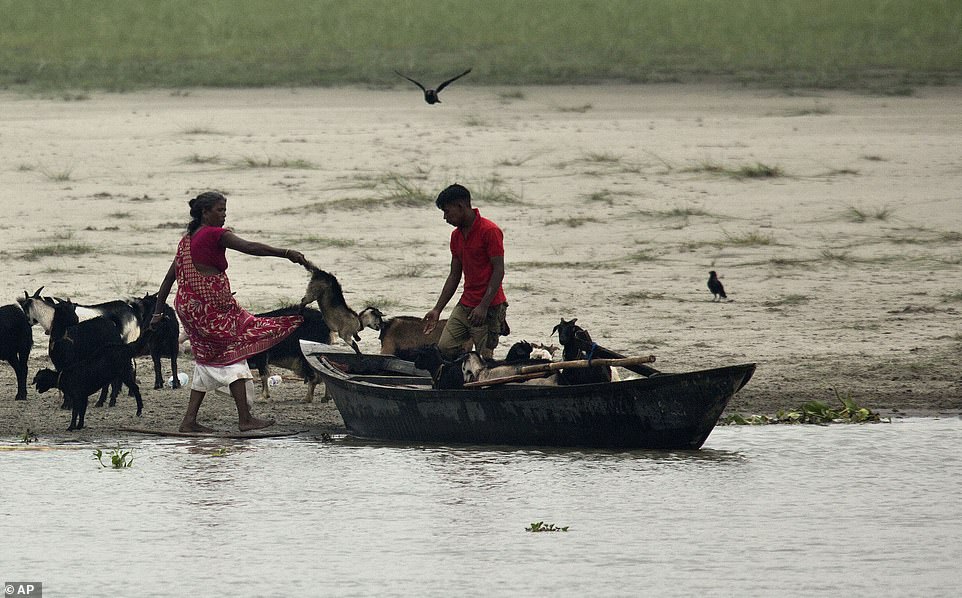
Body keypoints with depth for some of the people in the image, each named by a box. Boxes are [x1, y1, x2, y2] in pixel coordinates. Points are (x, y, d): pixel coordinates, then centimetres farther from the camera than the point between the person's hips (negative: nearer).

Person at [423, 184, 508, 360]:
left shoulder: (489, 231, -12)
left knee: (484, 358, -10)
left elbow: (499, 271, -15)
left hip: (489, 307, -8)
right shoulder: (456, 235, 13)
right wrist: (437, 309, 12)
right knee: (444, 348, -5)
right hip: (465, 304, 8)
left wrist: (483, 307, -21)